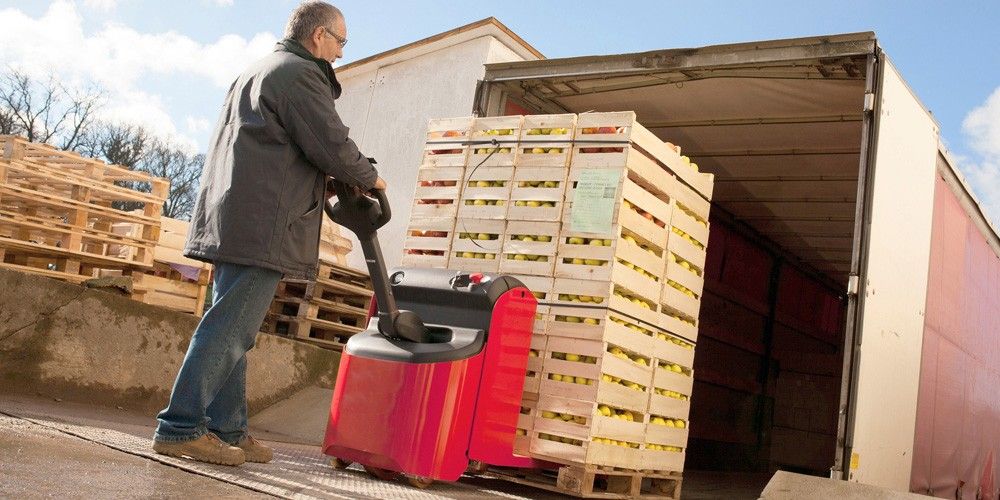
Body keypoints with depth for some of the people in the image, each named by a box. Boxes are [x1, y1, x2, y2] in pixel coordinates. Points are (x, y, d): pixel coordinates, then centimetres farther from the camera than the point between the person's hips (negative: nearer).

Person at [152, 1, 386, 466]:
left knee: (231, 329, 10)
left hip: (232, 220, 10)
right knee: (228, 330, -8)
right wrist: (370, 178, 6)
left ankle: (228, 430, 16)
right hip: (263, 227, -10)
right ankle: (181, 427, -5)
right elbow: (333, 146, -12)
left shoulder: (257, 72, 26)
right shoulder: (300, 74, -6)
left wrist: (329, 182, 23)